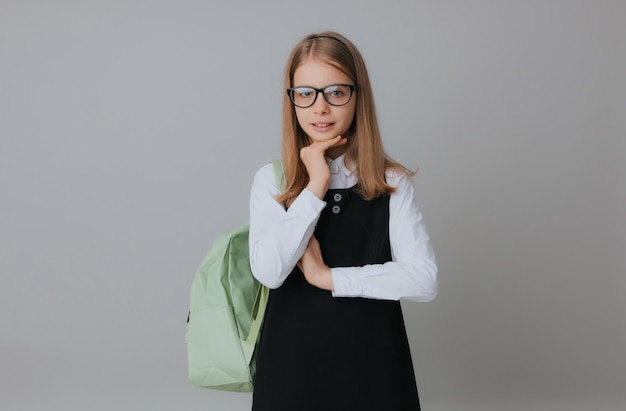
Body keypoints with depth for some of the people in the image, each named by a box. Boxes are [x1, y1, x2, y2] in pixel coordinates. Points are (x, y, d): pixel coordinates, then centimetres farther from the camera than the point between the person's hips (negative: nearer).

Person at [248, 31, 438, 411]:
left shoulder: (392, 183, -2)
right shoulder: (271, 181, -1)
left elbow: (424, 279, -12)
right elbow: (269, 272, -15)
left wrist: (330, 276, -13)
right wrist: (315, 189, -15)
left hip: (371, 356, 0)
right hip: (292, 356, 0)